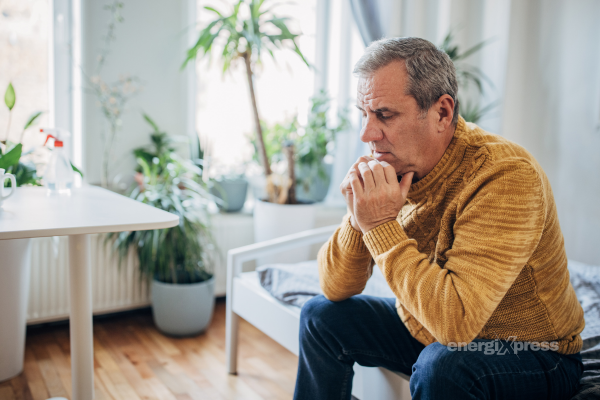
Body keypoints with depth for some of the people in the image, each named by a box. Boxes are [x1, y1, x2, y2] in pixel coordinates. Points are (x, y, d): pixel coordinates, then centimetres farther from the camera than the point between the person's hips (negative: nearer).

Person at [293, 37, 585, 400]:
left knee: (441, 365, -35)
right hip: (427, 333, 7)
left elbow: (456, 322, -38)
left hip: (531, 354, -6)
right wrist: (359, 217, -24)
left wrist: (381, 225, -33)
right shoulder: (393, 165, -8)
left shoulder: (507, 176, -29)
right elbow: (336, 288, -6)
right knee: (322, 316, 4)